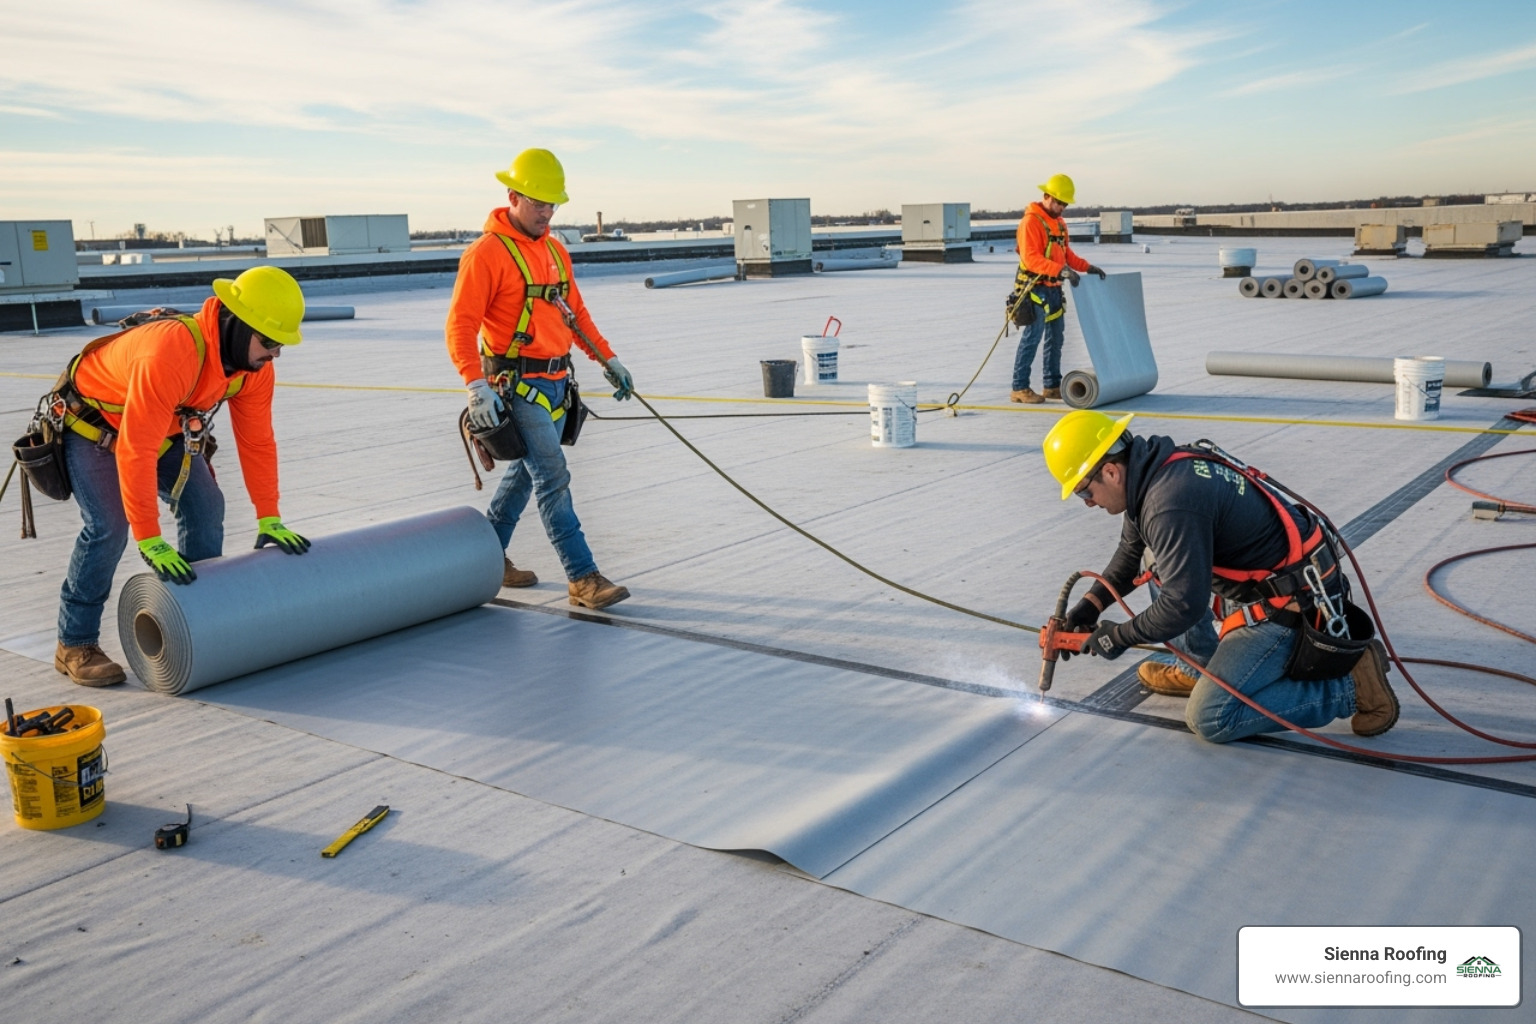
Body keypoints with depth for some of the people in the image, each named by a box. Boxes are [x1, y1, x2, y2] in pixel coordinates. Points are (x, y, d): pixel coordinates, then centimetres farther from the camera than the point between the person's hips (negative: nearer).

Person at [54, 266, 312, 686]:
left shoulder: (256, 366, -18)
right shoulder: (172, 352, -42)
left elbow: (257, 441, -7)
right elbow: (135, 451, -41)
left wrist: (269, 518, -7)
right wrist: (150, 541, -39)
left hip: (166, 428, 7)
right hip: (92, 423, -7)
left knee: (205, 506, -3)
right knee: (109, 525, -18)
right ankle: (75, 645, -3)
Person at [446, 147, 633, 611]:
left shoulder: (555, 250, 13)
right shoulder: (486, 253, -12)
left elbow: (576, 312, 22)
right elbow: (460, 326, -16)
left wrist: (608, 359, 18)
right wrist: (477, 385, -27)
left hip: (555, 381, 8)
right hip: (516, 386, -8)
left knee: (525, 473, 16)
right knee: (552, 477, -10)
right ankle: (582, 578, -8)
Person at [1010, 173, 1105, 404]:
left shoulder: (1058, 223, 15)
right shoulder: (1031, 221, -13)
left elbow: (1067, 254, 19)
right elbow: (1030, 258, -24)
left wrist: (1087, 267, 5)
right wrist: (1060, 270, -32)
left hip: (1054, 289, 9)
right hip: (1035, 290, -9)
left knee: (1055, 338, 12)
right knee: (1032, 338, -8)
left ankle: (1052, 386, 20)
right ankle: (1019, 388, -3)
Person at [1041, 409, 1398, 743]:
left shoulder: (1169, 504, -27)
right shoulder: (1153, 471, 4)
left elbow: (1183, 605, -25)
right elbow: (1130, 552, 20)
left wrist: (1121, 636, -11)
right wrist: (1092, 603, 10)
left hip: (1289, 604, -10)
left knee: (1210, 719, -11)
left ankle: (1351, 685, -6)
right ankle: (1202, 666, 21)